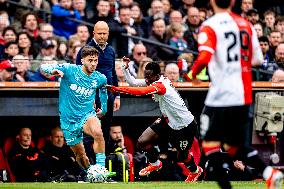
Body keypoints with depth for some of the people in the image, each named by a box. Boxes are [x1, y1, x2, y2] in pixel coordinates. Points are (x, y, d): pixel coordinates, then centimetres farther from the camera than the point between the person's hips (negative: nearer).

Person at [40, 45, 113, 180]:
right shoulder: (69, 70, -12)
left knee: (98, 132, -35)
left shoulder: (100, 79, -3)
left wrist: (103, 109, 19)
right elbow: (43, 67, -16)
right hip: (68, 119, 0)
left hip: (87, 114, 0)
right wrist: (53, 71, -38)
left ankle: (100, 167, -29)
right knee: (80, 156, 8)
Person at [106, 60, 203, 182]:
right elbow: (133, 82, -3)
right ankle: (155, 164, 27)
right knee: (142, 142, -2)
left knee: (181, 156, 11)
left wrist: (117, 89, -53)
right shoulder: (153, 80, -6)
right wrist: (125, 68, -19)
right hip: (168, 121, 8)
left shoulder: (161, 86, -32)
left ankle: (195, 170, 45)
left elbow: (141, 91, -48)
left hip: (185, 125, -8)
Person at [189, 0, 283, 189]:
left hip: (221, 95, -6)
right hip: (244, 96, 6)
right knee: (234, 147, 16)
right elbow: (257, 60, 13)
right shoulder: (246, 24, 11)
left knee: (210, 144, 3)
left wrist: (194, 73, -2)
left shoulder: (209, 26, -8)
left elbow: (204, 58, -21)